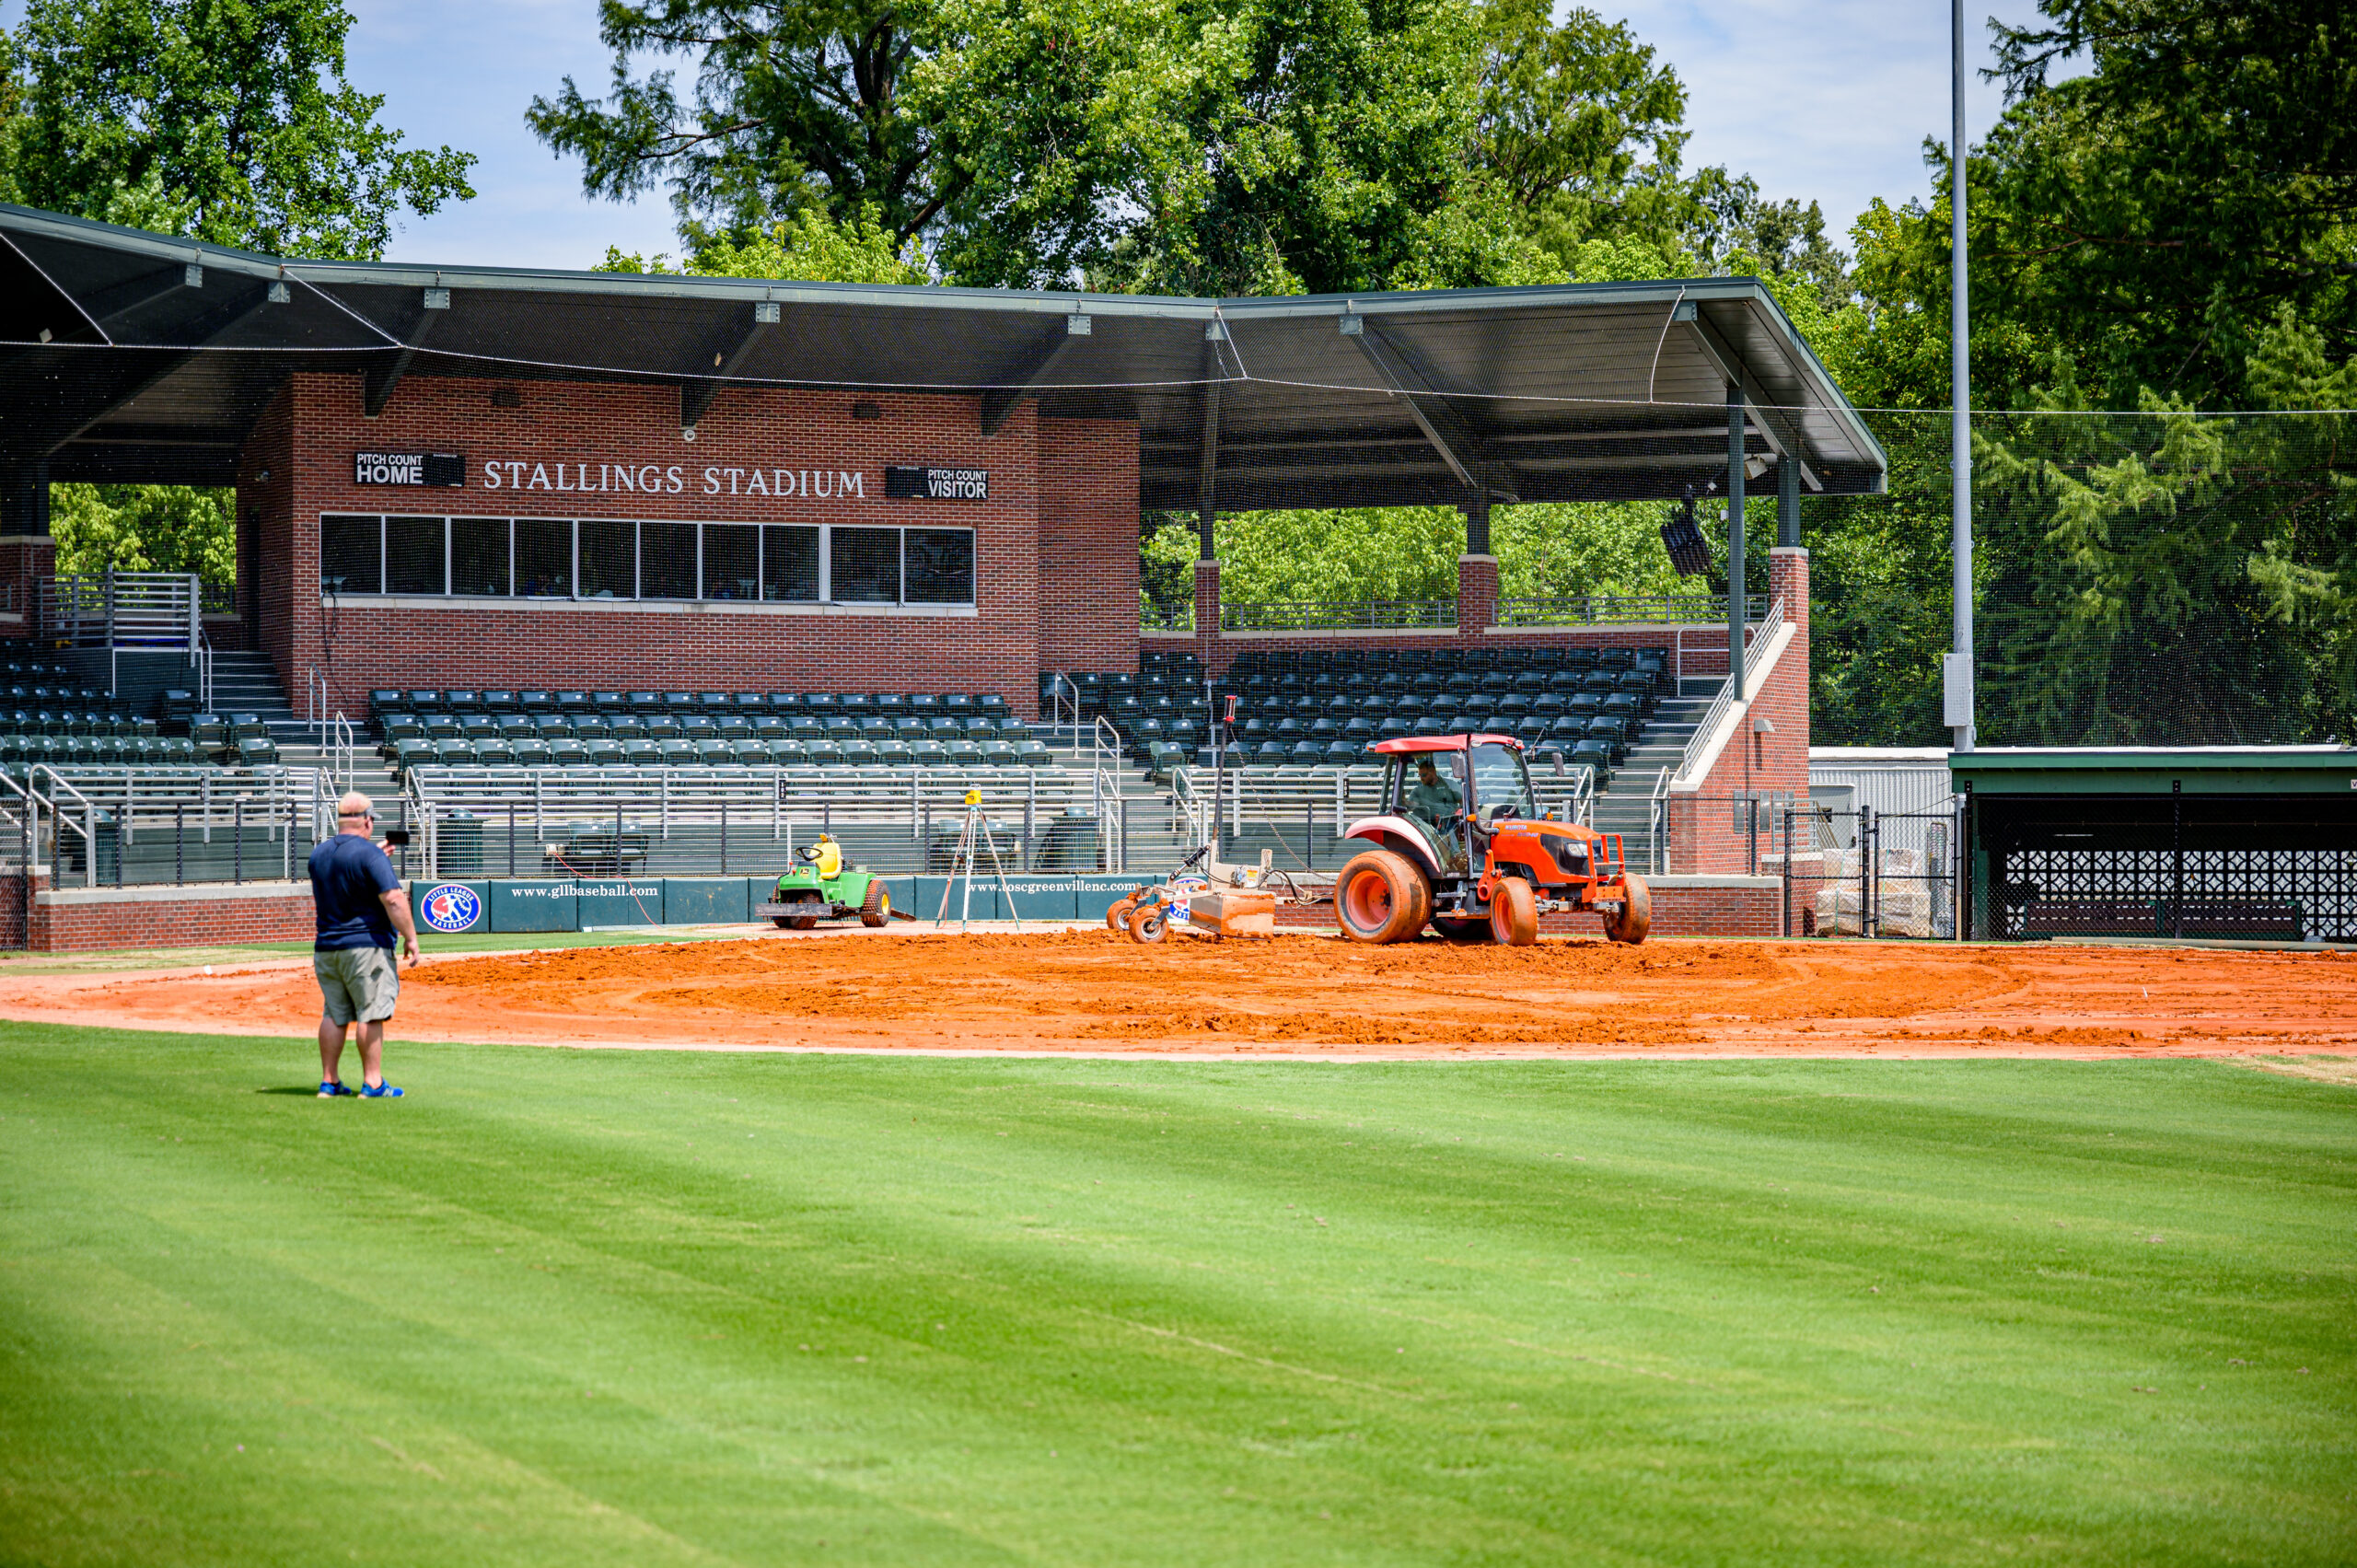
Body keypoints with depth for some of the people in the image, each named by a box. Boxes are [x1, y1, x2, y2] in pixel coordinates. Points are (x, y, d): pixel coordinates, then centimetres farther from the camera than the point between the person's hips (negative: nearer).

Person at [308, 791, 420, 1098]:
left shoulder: (318, 855, 10)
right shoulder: (369, 854, -12)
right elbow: (393, 899, -19)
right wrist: (410, 937, -12)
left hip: (325, 947, 7)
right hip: (366, 945, -7)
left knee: (334, 1015, 11)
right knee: (370, 1014, -4)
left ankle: (329, 1082, 12)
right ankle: (372, 1082, -5)